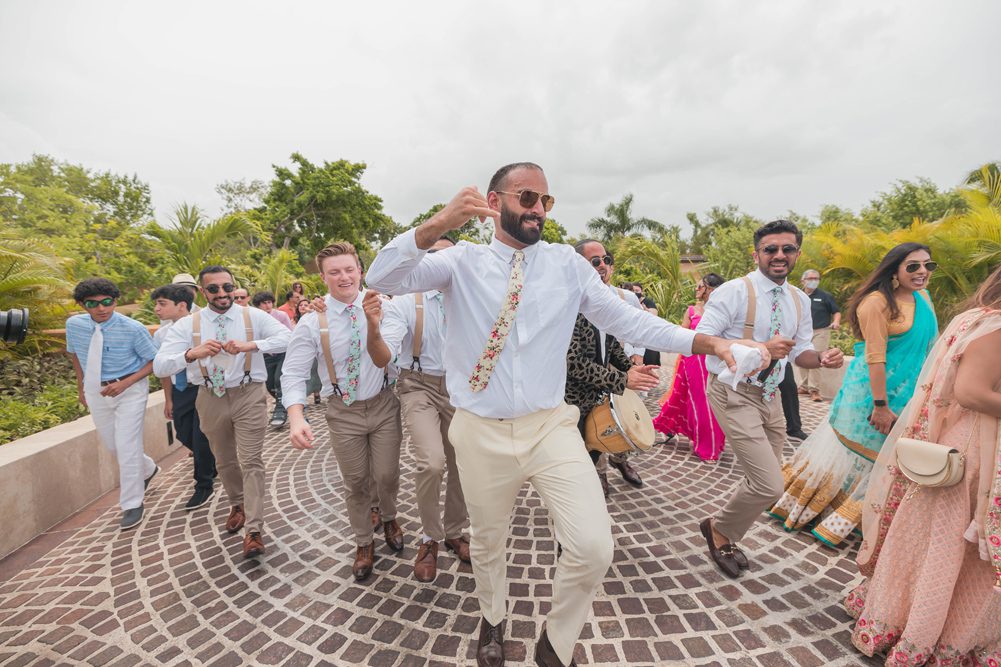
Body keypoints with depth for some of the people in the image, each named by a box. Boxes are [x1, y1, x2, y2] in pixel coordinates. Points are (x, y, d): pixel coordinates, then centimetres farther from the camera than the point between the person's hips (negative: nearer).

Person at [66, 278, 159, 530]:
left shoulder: (133, 329, -20)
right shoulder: (74, 325, -6)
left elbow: (154, 361, -11)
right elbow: (74, 353, 14)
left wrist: (125, 383, -21)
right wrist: (81, 385, 15)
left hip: (130, 390, -5)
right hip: (95, 390, 5)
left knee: (127, 447, -4)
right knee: (111, 445, 18)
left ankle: (132, 505, 11)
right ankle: (147, 469, 46)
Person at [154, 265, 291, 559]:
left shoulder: (254, 316, -6)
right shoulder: (186, 325, -3)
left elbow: (288, 338, -18)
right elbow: (160, 367, -11)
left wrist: (251, 345, -31)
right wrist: (193, 353, -31)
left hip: (248, 395, -3)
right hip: (211, 398, 3)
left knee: (251, 461, -5)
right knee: (224, 461, 20)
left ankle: (254, 531, 2)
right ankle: (237, 505, 46)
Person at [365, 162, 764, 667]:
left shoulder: (567, 263, 3)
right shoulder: (461, 261, -1)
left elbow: (624, 318, 1)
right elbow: (382, 279, -13)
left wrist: (698, 341, -10)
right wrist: (436, 226, -30)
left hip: (550, 426, 1)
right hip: (481, 434, 0)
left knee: (594, 548, -8)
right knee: (486, 542, 19)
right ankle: (492, 619, 54)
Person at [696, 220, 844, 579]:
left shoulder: (799, 300, 9)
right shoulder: (734, 292, -15)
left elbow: (799, 350, 16)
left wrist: (821, 358, -6)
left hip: (769, 396, 8)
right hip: (734, 395, -8)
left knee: (763, 482, 17)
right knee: (769, 485, -11)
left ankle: (725, 537, 39)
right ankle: (718, 528, 17)